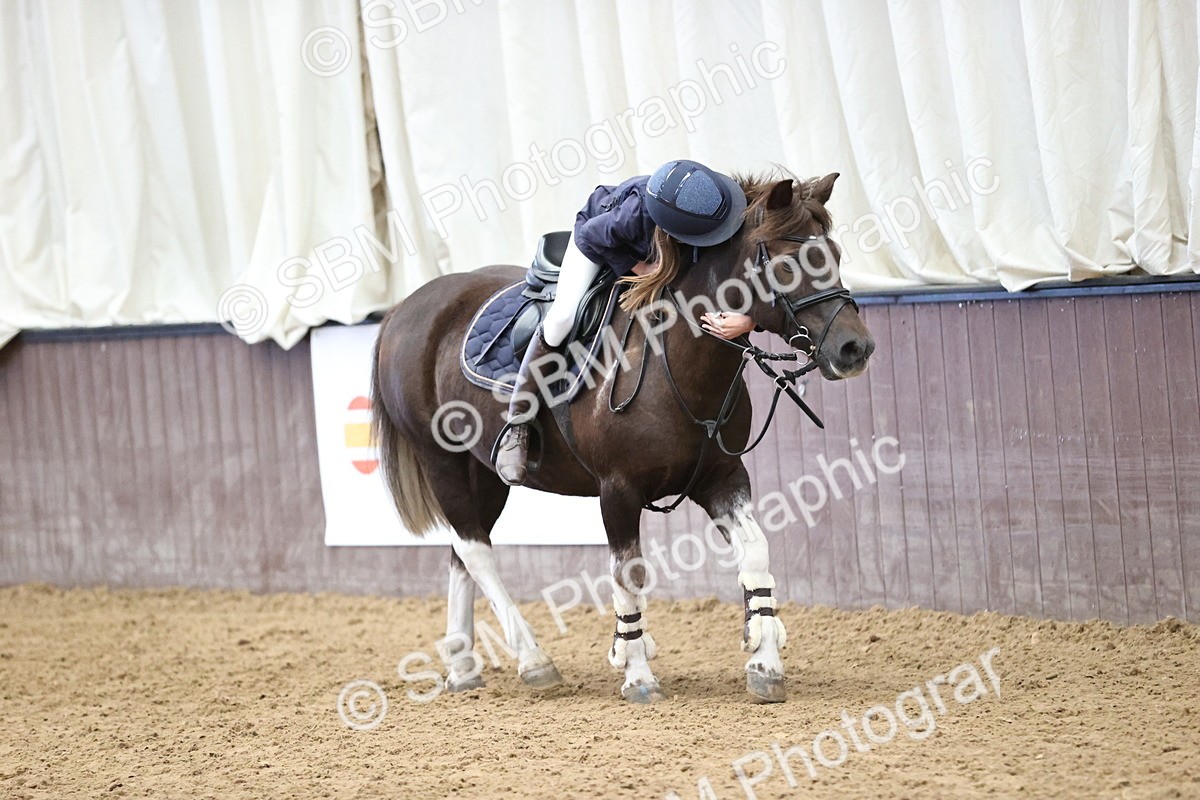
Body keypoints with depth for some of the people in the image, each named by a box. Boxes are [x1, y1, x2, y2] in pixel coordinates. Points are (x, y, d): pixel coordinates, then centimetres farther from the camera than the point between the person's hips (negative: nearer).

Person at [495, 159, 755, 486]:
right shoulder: (636, 214, -47)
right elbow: (591, 235, -24)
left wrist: (747, 320, -51)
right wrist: (637, 269, -33)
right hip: (599, 236, -5)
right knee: (565, 314, -20)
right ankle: (517, 427, -8)